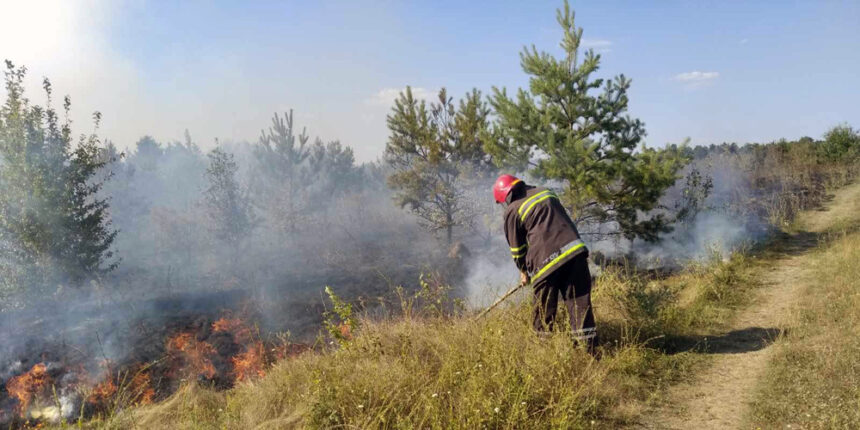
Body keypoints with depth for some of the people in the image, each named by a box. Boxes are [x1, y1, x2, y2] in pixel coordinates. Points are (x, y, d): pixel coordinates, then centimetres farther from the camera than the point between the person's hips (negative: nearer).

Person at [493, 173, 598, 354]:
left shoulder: (512, 211, 4)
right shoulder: (545, 192, 21)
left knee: (544, 312, 10)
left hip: (546, 260, -5)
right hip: (575, 249, 5)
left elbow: (516, 247, 10)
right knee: (580, 303, 5)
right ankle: (590, 349, 4)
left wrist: (523, 271, 27)